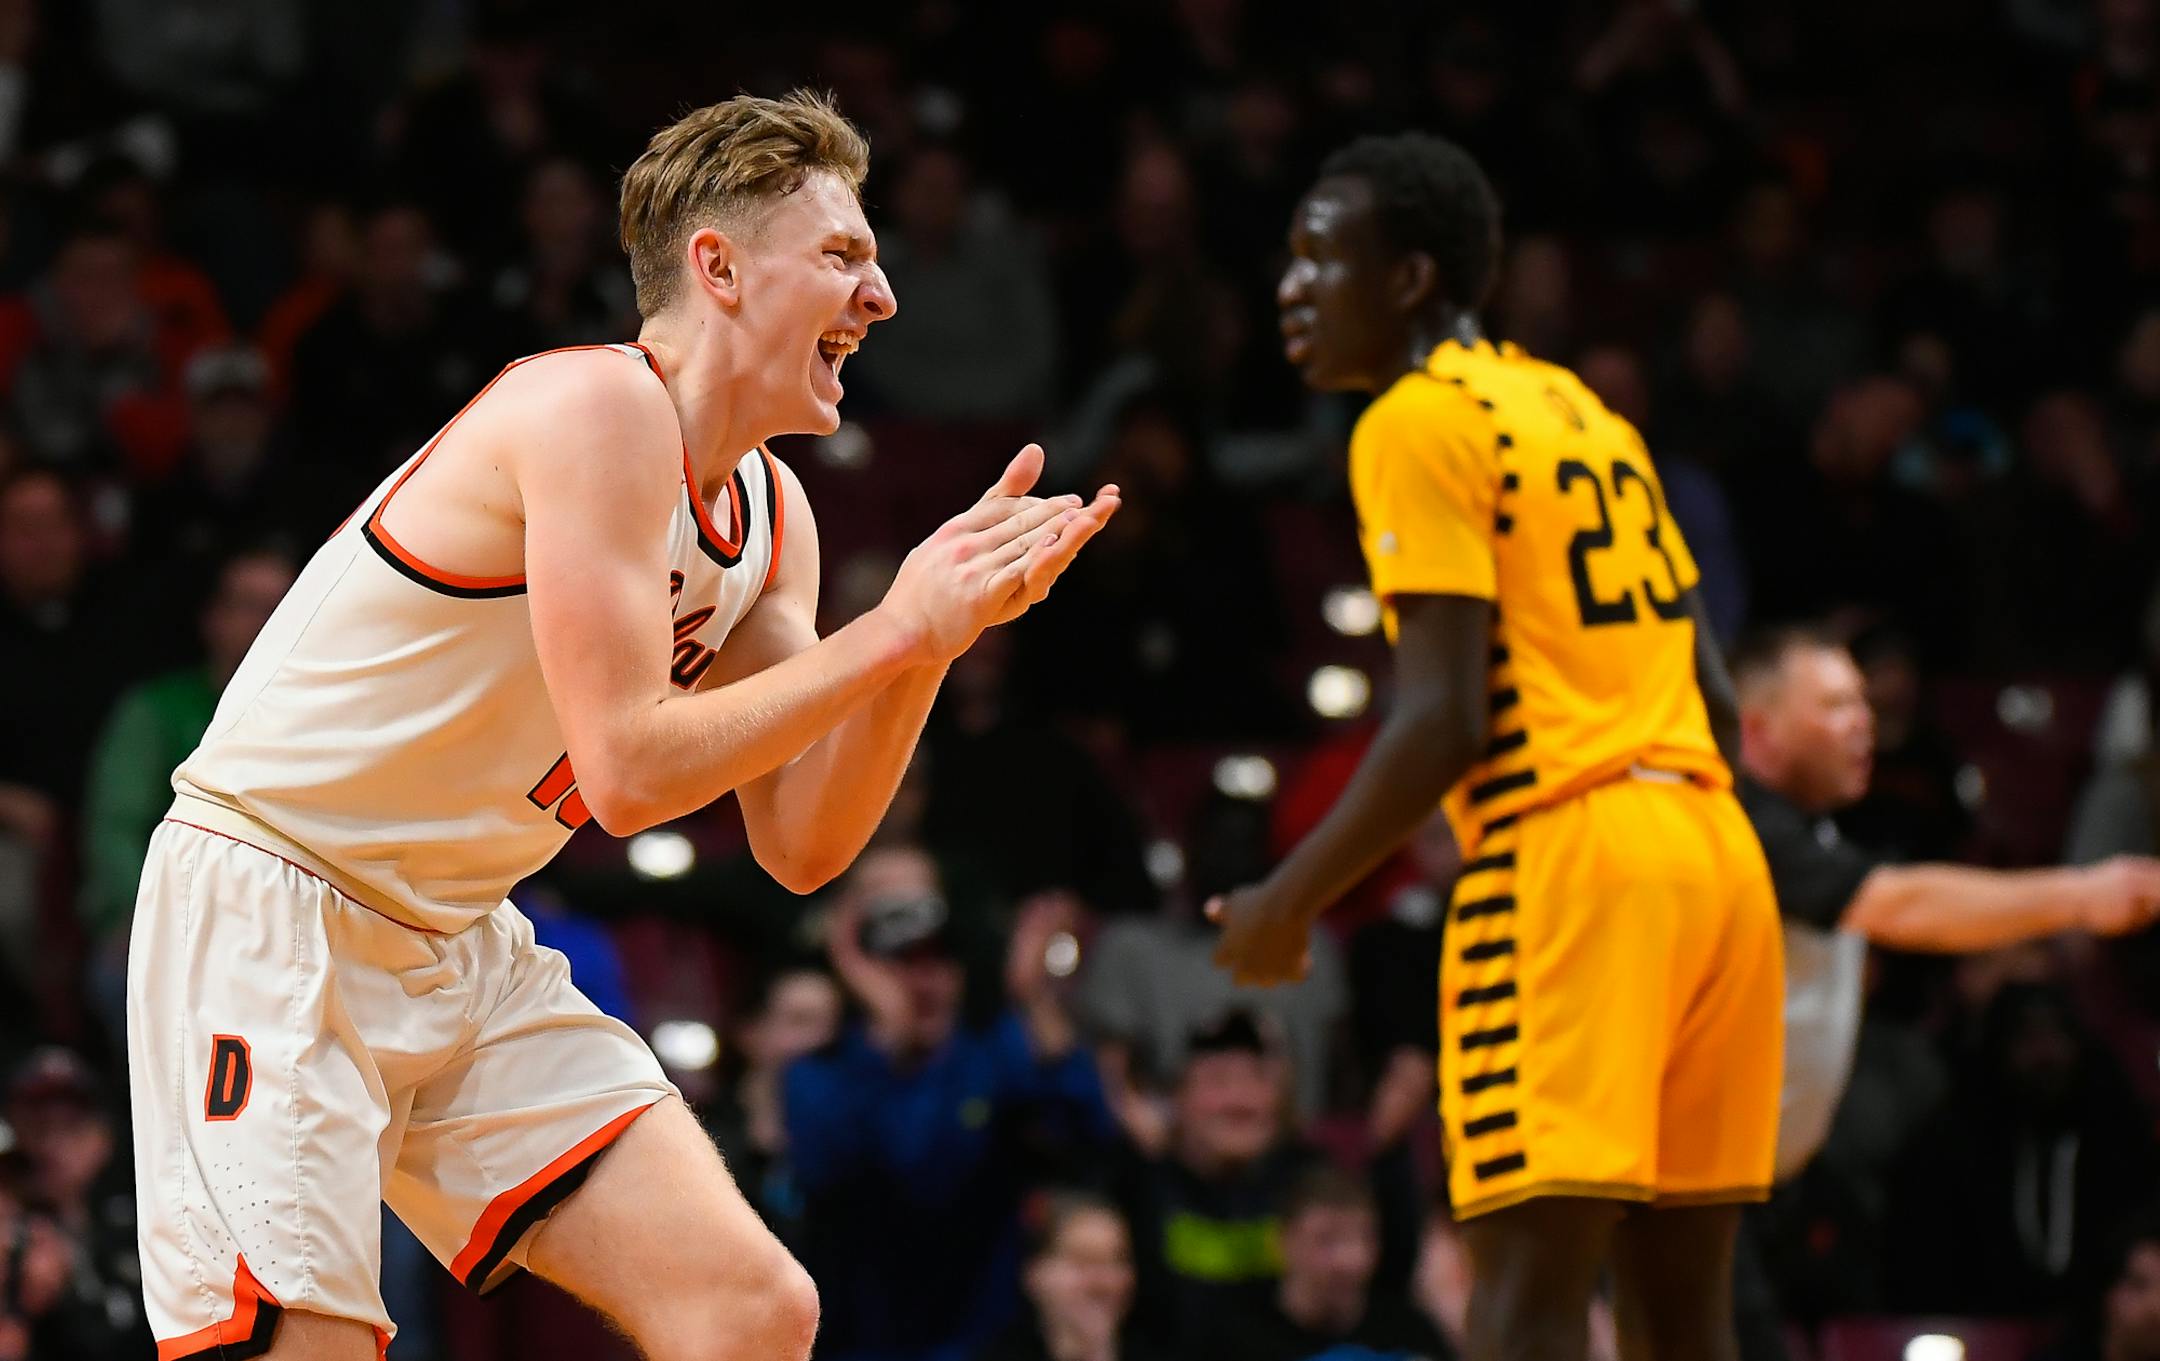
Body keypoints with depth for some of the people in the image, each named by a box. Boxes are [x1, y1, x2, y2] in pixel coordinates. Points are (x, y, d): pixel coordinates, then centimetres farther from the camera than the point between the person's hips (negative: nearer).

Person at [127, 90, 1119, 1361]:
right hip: (268, 917, -9)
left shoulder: (770, 512, 8)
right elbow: (630, 765, -25)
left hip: (462, 947, 9)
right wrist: (894, 631, -20)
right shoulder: (600, 407, -19)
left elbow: (800, 842, 4)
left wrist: (942, 621, -8)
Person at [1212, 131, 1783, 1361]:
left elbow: (1448, 718, -13)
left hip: (1569, 854, -8)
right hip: (1713, 848, 9)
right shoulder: (1583, 410, 21)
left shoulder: (1421, 421, -4)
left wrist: (1290, 902, -6)